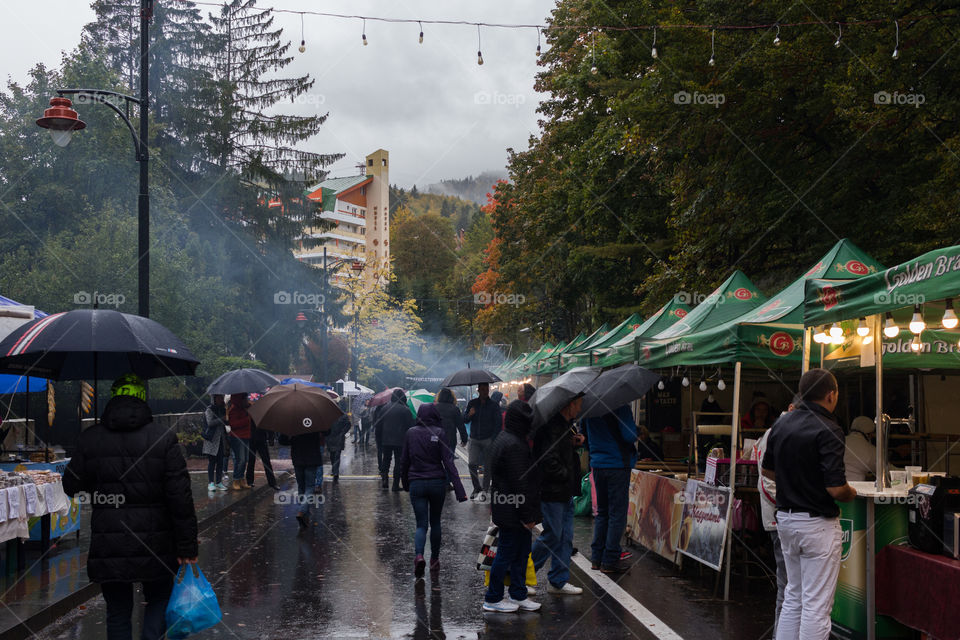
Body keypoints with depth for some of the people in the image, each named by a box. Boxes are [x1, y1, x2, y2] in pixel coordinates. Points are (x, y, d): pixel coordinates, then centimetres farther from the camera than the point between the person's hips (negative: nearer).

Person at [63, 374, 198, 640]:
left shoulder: (89, 439, -1)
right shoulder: (163, 438, -7)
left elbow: (70, 486, 5)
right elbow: (181, 498, -9)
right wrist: (187, 546, -3)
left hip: (107, 548, 1)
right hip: (154, 547, -1)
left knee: (118, 613, 14)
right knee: (159, 601, 20)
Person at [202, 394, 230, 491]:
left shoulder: (222, 409, 15)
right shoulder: (209, 410, -6)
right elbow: (210, 422, -19)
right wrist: (221, 419, -23)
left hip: (221, 439, 6)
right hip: (212, 439, -6)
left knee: (220, 461, 6)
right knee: (212, 461, -5)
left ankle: (219, 482, 11)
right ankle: (210, 483, -2)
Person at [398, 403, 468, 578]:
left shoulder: (410, 433, -1)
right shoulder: (439, 433, -8)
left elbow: (404, 461, 6)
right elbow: (448, 461, -12)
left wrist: (404, 482, 20)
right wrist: (459, 489, -13)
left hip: (416, 484, 1)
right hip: (437, 483, -1)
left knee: (421, 524, 3)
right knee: (435, 522, 17)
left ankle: (419, 555, -23)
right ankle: (434, 560, 24)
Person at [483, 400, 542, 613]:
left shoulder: (503, 438, 12)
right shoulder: (514, 445, -22)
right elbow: (520, 482, -23)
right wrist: (528, 516, -19)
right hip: (513, 511, -10)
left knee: (521, 551, 17)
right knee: (506, 553, 0)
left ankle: (518, 595, 25)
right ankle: (493, 599, 11)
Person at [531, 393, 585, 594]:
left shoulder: (563, 426, 12)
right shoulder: (554, 428, -21)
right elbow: (549, 462, -27)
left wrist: (574, 443, 7)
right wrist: (566, 476, -14)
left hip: (565, 493, 10)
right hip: (552, 493, -10)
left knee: (565, 538, 12)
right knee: (552, 536, -2)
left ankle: (559, 581, 20)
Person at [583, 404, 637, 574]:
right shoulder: (619, 406, -16)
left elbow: (585, 434, 14)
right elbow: (630, 436, -18)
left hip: (597, 464, 6)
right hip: (618, 463, -6)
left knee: (602, 512, 16)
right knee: (617, 513, 0)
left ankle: (597, 558, 18)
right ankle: (610, 561, 1)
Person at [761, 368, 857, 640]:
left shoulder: (782, 423, 5)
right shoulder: (828, 430, -19)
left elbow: (766, 469, 16)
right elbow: (836, 488, -23)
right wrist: (851, 493, -2)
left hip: (785, 517, 8)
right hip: (818, 523, -8)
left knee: (793, 597, 19)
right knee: (816, 604, -1)